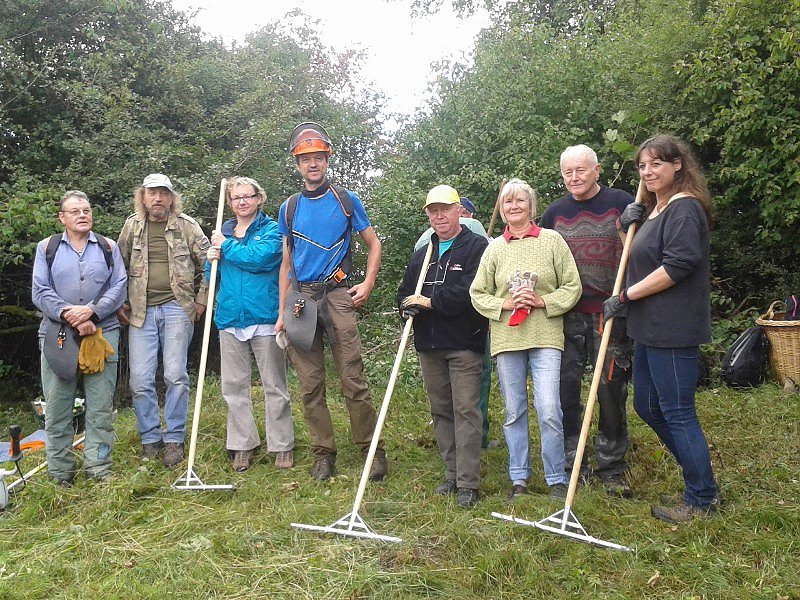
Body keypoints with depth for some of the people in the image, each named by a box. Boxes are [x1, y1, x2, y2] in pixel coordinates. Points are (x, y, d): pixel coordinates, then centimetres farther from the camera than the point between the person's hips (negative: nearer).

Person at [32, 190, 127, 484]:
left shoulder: (108, 247, 12)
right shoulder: (47, 248, 10)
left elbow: (119, 286, 2)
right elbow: (40, 292, 1)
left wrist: (91, 311, -13)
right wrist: (68, 315, -14)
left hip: (102, 333, 0)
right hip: (57, 336, 0)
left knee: (101, 405, 1)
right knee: (57, 405, 2)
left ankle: (99, 468, 11)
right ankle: (60, 473, 13)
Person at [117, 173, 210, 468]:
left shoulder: (187, 225, 5)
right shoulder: (132, 226, 11)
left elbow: (208, 263, 7)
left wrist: (201, 300, 3)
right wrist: (120, 304, 10)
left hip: (176, 308, -2)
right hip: (141, 311, 2)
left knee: (176, 375, -4)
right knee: (140, 379, -1)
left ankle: (174, 439, 9)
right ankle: (150, 439, 15)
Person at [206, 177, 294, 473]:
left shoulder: (271, 230, 1)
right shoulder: (222, 232, 15)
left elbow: (260, 258, -20)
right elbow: (213, 279, 17)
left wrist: (226, 246, -8)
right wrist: (212, 261, -4)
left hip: (264, 317, -4)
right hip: (230, 318, 5)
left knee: (274, 386, 2)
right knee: (233, 386, 8)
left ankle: (282, 446, 12)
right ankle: (243, 444, 19)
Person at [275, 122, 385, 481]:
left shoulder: (346, 200, 6)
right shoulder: (289, 208, 12)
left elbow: (373, 244, 12)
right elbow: (286, 263, 15)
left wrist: (368, 284, -3)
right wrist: (282, 313, 10)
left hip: (337, 296, -3)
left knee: (353, 380, -7)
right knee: (310, 384, 5)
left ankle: (372, 450, 5)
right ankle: (323, 454, 16)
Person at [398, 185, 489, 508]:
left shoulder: (477, 247, -3)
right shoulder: (421, 254, 19)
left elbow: (470, 292, -17)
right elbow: (404, 293, 20)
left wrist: (429, 301, -13)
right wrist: (408, 305, -4)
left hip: (464, 344, -7)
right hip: (429, 346, 7)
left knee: (466, 410, -7)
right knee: (441, 411, 11)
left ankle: (468, 483, -2)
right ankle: (452, 474, 22)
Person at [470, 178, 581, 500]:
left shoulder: (552, 240, 3)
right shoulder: (495, 247, 9)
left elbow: (572, 286, 3)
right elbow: (478, 293, 8)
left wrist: (543, 301, -11)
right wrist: (504, 304, -8)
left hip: (545, 337, -2)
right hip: (506, 339, 2)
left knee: (549, 411, -8)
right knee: (513, 412, 9)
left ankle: (557, 480, 9)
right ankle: (518, 478, 22)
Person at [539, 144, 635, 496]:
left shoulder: (621, 203, 1)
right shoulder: (554, 213, 10)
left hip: (610, 313, -3)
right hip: (566, 315, 3)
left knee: (611, 389, 1)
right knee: (565, 388, 3)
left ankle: (611, 467, 15)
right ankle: (569, 465, 17)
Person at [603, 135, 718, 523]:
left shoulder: (684, 208, -13)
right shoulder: (654, 209, 18)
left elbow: (678, 264, -23)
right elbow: (642, 258, 28)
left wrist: (624, 297, -17)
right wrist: (629, 225, 9)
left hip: (673, 329, -11)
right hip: (650, 328, 11)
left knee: (677, 413, -2)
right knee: (646, 405, 18)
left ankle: (702, 500, 14)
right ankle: (697, 470, 34)